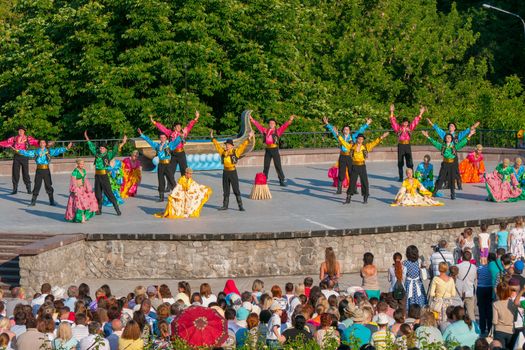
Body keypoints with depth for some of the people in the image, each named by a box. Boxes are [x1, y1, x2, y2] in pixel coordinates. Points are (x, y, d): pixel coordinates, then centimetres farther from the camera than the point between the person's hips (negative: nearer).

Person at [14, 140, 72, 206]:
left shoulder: (49, 151, 5)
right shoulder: (36, 151, 7)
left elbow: (57, 150, -2)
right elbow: (26, 153, 7)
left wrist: (66, 148, -13)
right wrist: (17, 151, 3)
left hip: (46, 170, 0)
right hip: (39, 170, 0)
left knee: (48, 185, 3)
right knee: (37, 186, 1)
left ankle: (51, 201, 12)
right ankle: (33, 201, 7)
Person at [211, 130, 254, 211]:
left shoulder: (235, 152, -4)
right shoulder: (223, 151, 7)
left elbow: (243, 145, -9)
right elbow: (217, 145, 18)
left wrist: (249, 138, -17)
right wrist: (212, 138, 23)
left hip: (233, 172, -5)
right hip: (225, 172, 5)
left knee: (236, 190, -4)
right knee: (225, 191, 12)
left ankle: (240, 206, -2)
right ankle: (225, 205, 20)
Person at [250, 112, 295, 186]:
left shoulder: (277, 131, 1)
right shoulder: (265, 131, 8)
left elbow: (284, 126, -9)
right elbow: (258, 125, 12)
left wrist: (290, 120, -22)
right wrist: (252, 119, 11)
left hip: (275, 149, -2)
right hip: (267, 150, 3)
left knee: (278, 166, -2)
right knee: (266, 166, 9)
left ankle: (281, 181, 2)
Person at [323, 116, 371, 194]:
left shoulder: (353, 136, 7)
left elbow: (360, 130, 6)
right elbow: (332, 130, 12)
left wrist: (367, 124, 3)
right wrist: (327, 123, 8)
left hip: (350, 157, -1)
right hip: (342, 157, 1)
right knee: (341, 173, 3)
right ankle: (339, 189, 8)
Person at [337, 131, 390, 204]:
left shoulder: (366, 146, 3)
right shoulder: (352, 146, 4)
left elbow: (374, 143, 0)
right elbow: (344, 142, 5)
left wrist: (381, 137, -7)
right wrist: (338, 136, -1)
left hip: (362, 166, 0)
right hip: (354, 167, 0)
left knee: (364, 182, 2)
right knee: (352, 182, 4)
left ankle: (365, 198, 13)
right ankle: (348, 198, 10)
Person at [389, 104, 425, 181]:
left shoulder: (410, 128, 8)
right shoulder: (398, 128, 1)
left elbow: (415, 121, 12)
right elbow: (393, 121, -6)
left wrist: (421, 113, 9)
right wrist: (392, 112, -14)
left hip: (407, 146, 2)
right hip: (401, 146, -2)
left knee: (409, 162, -1)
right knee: (400, 163, 3)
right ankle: (401, 177, 9)